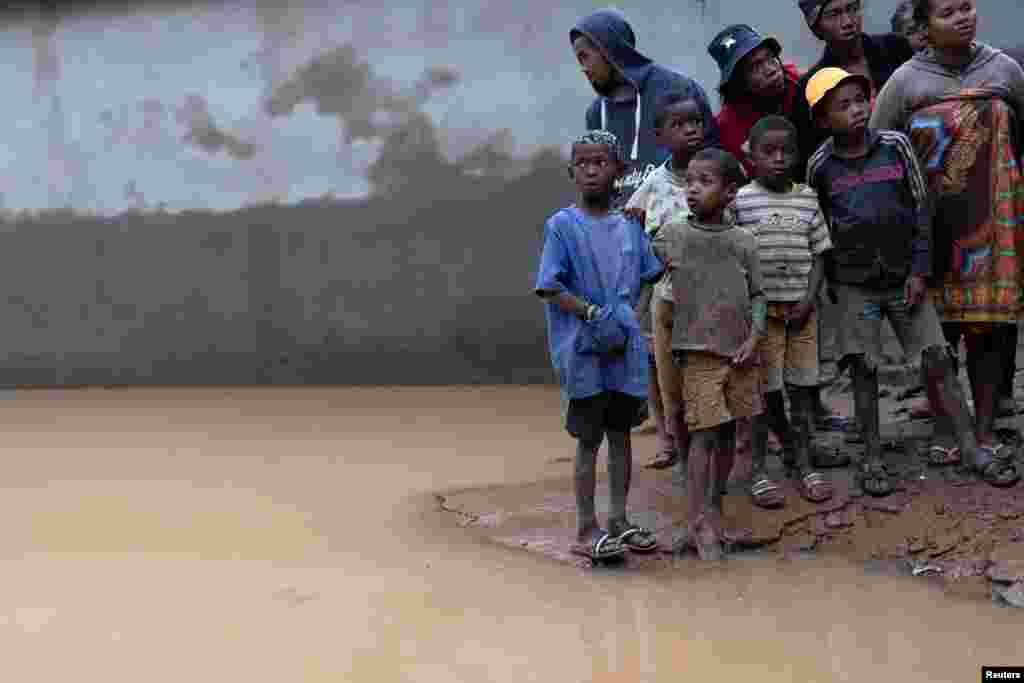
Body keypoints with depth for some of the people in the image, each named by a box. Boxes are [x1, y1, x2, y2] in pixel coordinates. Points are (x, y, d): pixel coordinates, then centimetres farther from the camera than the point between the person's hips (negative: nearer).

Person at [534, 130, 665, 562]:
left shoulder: (629, 227, 7)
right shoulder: (562, 226, -8)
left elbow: (654, 272, 16)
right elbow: (549, 288, -11)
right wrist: (592, 313, -20)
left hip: (626, 347, 5)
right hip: (585, 352, -5)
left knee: (620, 433, 14)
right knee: (589, 439, 2)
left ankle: (618, 520, 26)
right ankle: (586, 529, 12)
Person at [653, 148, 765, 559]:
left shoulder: (743, 242, 6)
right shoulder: (673, 236, 1)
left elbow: (757, 295, 9)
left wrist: (754, 337, -3)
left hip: (739, 352, 3)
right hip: (699, 351, -3)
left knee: (728, 433, 11)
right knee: (704, 434, -9)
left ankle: (714, 511, 25)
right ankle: (698, 525, -5)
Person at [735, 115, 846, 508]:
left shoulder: (807, 199, 7)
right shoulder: (741, 200, -5)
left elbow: (819, 254, 9)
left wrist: (807, 300, -4)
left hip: (801, 309, 4)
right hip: (760, 309, -4)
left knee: (802, 387, 8)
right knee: (764, 390, 1)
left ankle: (803, 465, 19)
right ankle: (758, 472, 9)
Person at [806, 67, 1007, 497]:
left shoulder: (894, 146, -3)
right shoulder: (821, 166, -4)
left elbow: (921, 208, 1)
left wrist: (919, 270, -3)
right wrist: (830, 280, 8)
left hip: (904, 278, 1)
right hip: (855, 284, 0)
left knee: (937, 361, -1)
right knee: (863, 368, 2)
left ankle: (972, 449, 5)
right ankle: (872, 458, 12)